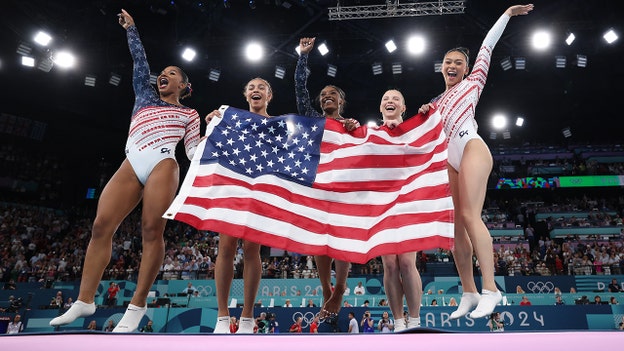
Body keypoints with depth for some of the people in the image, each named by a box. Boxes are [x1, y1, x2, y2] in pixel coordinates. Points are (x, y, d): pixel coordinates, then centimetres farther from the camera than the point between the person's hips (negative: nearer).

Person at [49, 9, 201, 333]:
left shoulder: (188, 114, 19)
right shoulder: (145, 96, 29)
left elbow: (194, 151, 10)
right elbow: (140, 62, 30)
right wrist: (131, 29, 36)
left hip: (162, 164, -4)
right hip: (132, 165, 4)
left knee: (152, 230, -14)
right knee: (101, 225, -7)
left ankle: (137, 305, -8)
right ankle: (84, 300, 0)